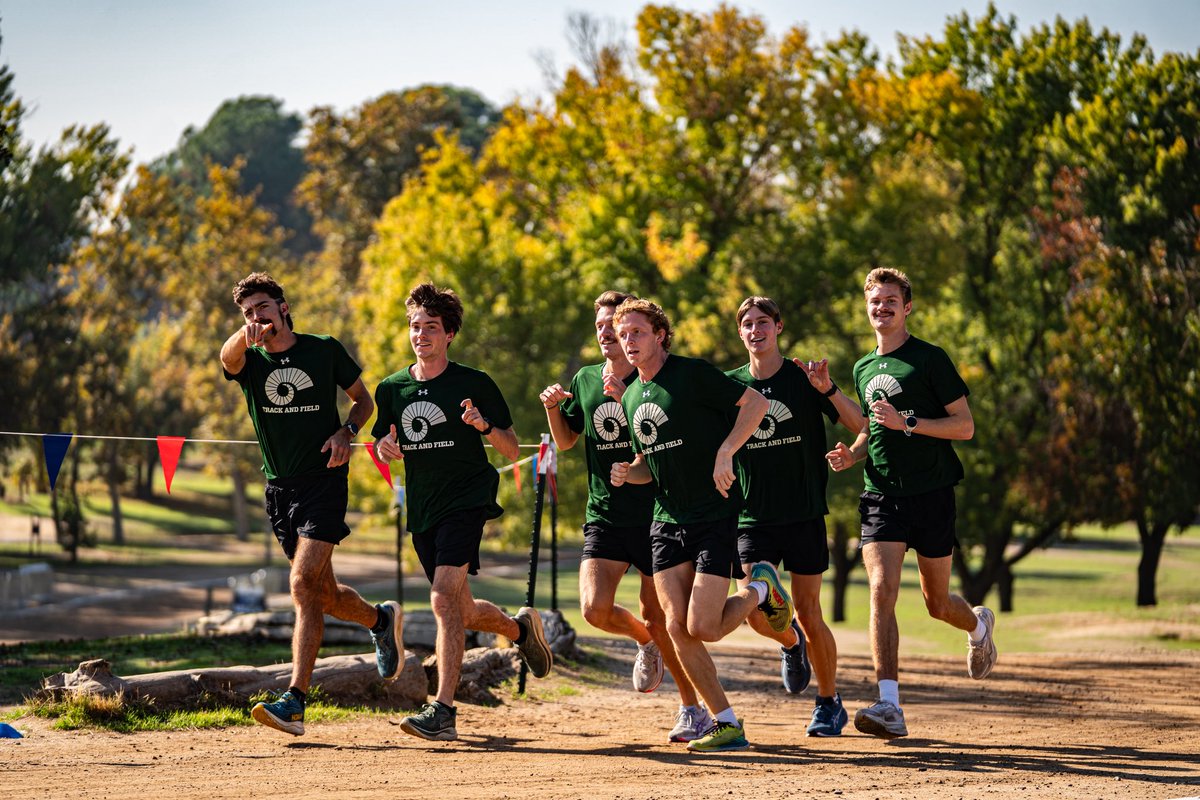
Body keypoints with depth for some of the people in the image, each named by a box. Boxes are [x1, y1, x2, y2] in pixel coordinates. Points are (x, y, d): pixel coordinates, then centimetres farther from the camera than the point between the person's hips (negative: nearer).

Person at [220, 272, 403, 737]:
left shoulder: (325, 350, 0)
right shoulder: (249, 360, 3)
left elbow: (363, 399, 12)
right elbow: (228, 358, -23)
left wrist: (346, 433, -10)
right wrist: (246, 336, -47)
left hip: (323, 481, -4)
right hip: (279, 487, 4)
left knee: (305, 584, -18)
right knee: (324, 595, 12)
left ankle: (295, 701, -22)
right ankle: (382, 620, 45)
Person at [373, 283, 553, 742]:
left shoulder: (475, 384, -4)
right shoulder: (392, 389, 8)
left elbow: (511, 451, -2)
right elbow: (381, 449, 19)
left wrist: (484, 426, -22)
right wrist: (385, 447, -5)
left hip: (466, 501, -6)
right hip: (422, 511, 6)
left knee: (444, 599, -22)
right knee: (461, 612, 15)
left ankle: (443, 712, -25)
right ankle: (521, 628, 47)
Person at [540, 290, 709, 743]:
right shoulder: (585, 380, 9)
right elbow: (565, 440, 21)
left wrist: (625, 399, -25)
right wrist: (552, 408, 1)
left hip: (653, 514, -4)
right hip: (604, 515, 4)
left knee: (657, 616, -2)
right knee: (595, 608, -12)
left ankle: (693, 709, 15)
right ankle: (645, 643, 22)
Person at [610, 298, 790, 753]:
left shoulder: (692, 374, -8)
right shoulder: (632, 398, 13)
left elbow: (755, 403, -11)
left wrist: (725, 452, -21)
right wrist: (628, 472, 2)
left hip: (716, 516, -7)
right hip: (667, 523, 7)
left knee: (702, 628, -13)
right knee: (676, 628, -5)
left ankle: (760, 589, 17)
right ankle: (727, 725, 5)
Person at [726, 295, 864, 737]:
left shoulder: (804, 378, -3)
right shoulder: (731, 385, 4)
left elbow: (860, 427, -9)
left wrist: (828, 389, -24)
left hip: (804, 513, -2)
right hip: (753, 517, 2)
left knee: (807, 613, -2)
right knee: (755, 610, -10)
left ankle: (829, 702, 17)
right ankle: (791, 644, 26)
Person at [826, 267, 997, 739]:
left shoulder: (930, 360, -4)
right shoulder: (864, 369, 14)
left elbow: (965, 426, -8)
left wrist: (907, 422, -20)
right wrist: (851, 455, 7)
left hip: (931, 494, -4)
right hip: (881, 496, 4)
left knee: (937, 603, 8)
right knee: (881, 590, -16)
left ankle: (978, 625, 46)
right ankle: (889, 708, -20)